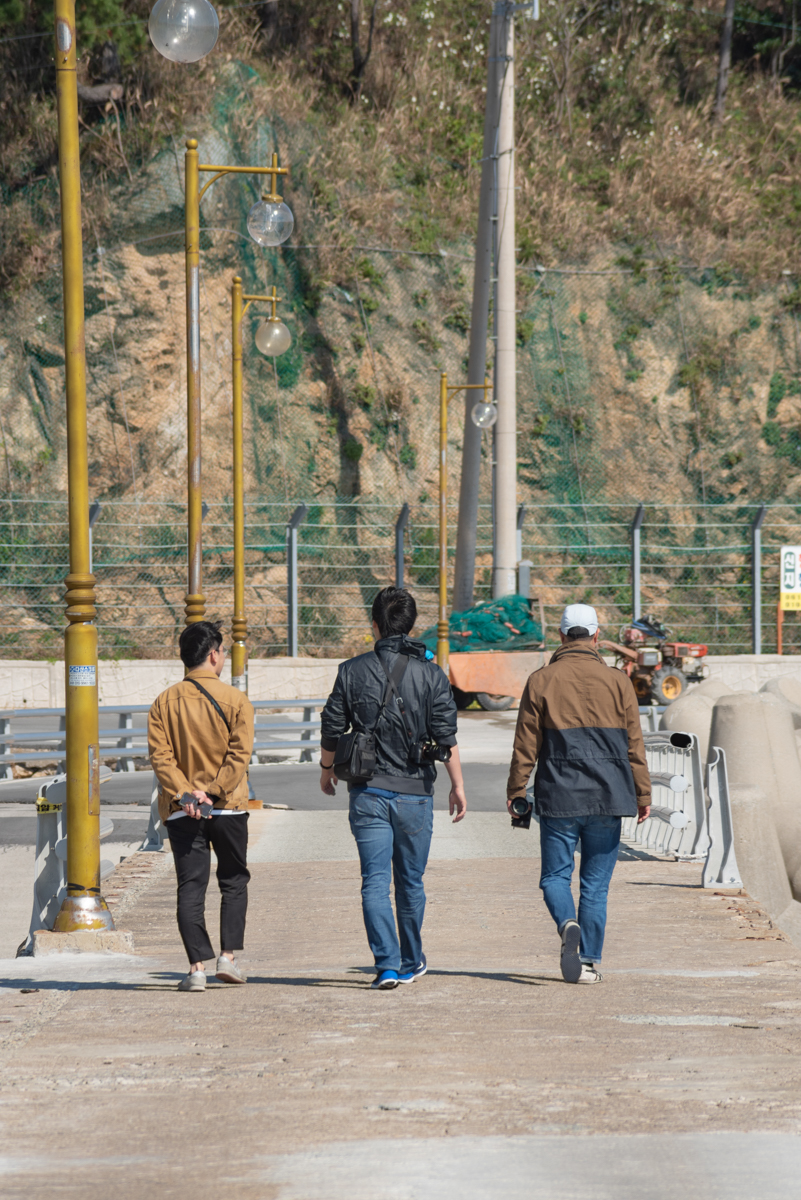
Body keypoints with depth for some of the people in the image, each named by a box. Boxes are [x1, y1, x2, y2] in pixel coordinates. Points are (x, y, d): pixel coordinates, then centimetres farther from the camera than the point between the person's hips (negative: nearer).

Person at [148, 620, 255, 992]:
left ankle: (197, 966, -5)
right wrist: (213, 792, -12)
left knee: (190, 887, 2)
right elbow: (239, 754, -12)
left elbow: (160, 755, -7)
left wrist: (183, 793, -12)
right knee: (234, 882, 14)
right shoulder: (235, 700, -4)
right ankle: (228, 956, 5)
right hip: (228, 808, -1)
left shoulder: (164, 703, 2)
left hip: (181, 811, 1)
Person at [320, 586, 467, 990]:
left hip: (368, 792, -1)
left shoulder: (352, 671, -1)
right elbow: (446, 736, -5)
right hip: (414, 791, 1)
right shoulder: (431, 675, -2)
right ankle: (411, 963, 27)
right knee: (410, 882, 14)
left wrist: (327, 769, 21)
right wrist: (457, 785, 2)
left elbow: (332, 729, 4)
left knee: (375, 881, -2)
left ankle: (387, 964, -15)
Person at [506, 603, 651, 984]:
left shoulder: (541, 681, 0)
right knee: (595, 882, 8)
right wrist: (642, 794, 10)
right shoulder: (616, 681, 3)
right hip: (606, 798, 1)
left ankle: (568, 925, -21)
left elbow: (526, 745, -1)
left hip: (558, 797, -1)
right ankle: (588, 962, 5)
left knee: (555, 875, 8)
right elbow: (634, 745, 4)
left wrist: (515, 793, 7)